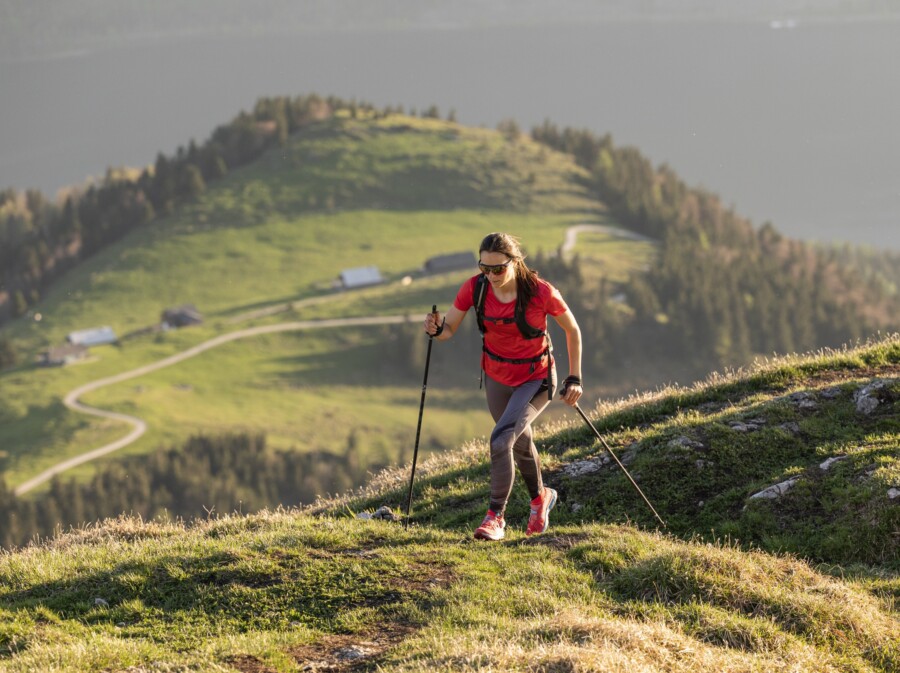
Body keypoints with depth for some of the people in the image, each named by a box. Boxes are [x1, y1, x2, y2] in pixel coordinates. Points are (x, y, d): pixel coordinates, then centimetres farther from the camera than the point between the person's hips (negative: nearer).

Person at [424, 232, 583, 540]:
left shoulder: (540, 292, -25)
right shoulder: (474, 288, -17)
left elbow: (572, 330, -10)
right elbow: (449, 329, -9)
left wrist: (574, 378, -8)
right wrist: (436, 329, -33)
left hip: (535, 379, -5)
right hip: (496, 377, 5)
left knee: (501, 440, -23)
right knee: (520, 441, 24)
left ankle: (495, 517, -13)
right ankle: (540, 498, 51)